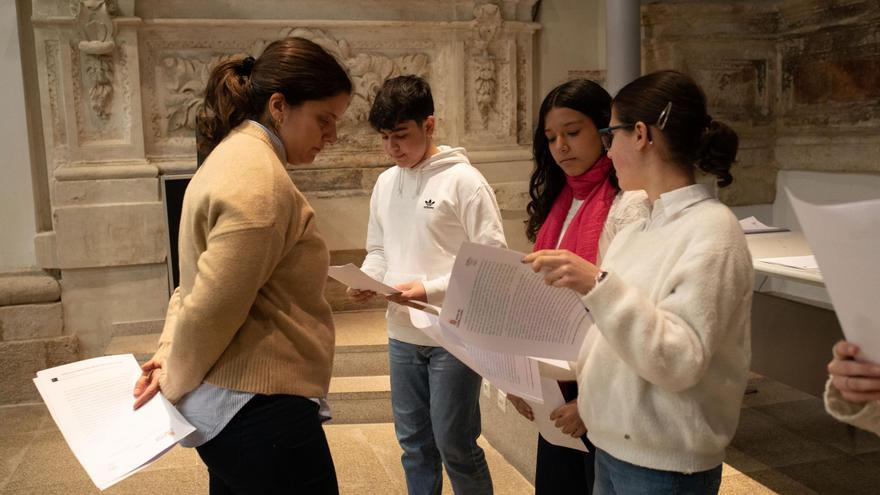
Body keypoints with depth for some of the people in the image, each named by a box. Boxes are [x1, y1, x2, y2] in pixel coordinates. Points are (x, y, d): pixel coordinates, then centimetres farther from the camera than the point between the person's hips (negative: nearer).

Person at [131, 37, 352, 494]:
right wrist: (174, 383, -7)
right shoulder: (260, 181, -21)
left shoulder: (234, 155, 12)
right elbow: (211, 309, -22)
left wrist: (169, 350, 5)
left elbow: (197, 282, 15)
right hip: (258, 408, -10)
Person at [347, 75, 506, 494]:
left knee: (455, 445, 3)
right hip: (402, 334, 6)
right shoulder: (386, 182, 7)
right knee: (413, 444, 17)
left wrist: (432, 289, -20)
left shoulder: (463, 180, -11)